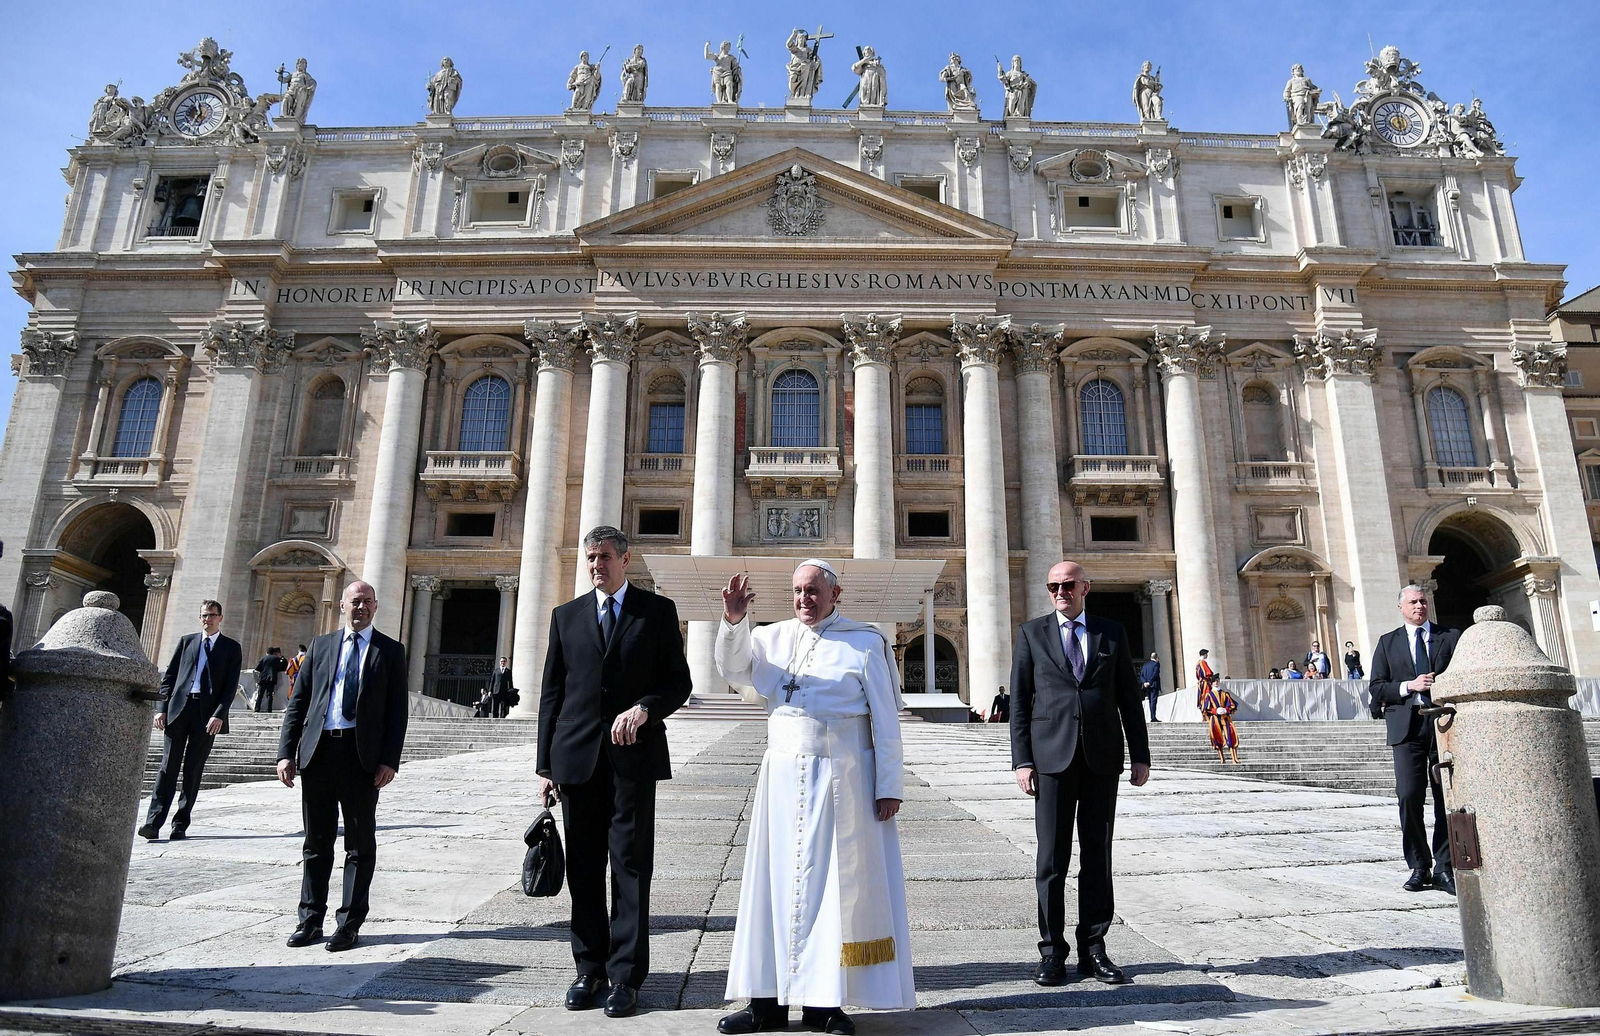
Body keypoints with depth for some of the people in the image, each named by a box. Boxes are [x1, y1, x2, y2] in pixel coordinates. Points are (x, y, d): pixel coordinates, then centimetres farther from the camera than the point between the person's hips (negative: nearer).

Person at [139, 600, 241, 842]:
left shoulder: (231, 647, 7)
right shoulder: (186, 641, 13)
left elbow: (231, 685, 0)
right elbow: (169, 676, 11)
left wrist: (219, 714, -11)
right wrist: (162, 708, 1)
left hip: (207, 714, -1)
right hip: (178, 709, 2)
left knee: (193, 770, 2)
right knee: (168, 766, -2)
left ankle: (180, 824, 8)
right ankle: (153, 823, -3)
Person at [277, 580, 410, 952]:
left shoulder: (390, 651, 6)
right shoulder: (321, 646, 12)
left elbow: (398, 710, 1)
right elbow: (297, 702, 10)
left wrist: (390, 760, -9)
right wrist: (286, 753, 0)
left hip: (362, 755, -2)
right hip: (318, 751, 2)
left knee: (360, 845, 4)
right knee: (316, 842, 11)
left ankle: (350, 924, 13)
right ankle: (311, 919, 22)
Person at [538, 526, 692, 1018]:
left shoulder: (658, 610, 5)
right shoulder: (566, 615, 12)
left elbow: (679, 682, 2)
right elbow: (551, 694, 10)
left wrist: (645, 708, -18)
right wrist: (545, 764, 5)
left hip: (634, 755, -2)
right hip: (577, 756, 3)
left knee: (631, 866, 1)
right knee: (583, 868, 9)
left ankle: (626, 976, 9)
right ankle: (590, 969, 21)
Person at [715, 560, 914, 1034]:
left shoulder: (865, 643, 1)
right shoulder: (776, 637, 11)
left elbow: (886, 721, -1)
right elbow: (733, 668, -2)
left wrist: (889, 786, -5)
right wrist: (733, 621, -19)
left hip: (842, 781, -3)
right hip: (784, 776, 3)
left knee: (834, 885, 1)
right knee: (776, 884, 6)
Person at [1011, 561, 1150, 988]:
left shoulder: (1111, 633, 11)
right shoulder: (1031, 633, 7)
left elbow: (1129, 698, 11)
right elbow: (1020, 701, 3)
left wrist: (1141, 756, 4)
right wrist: (1022, 760, -4)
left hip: (1102, 757, 2)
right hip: (1052, 756, -2)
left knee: (1098, 856, 7)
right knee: (1052, 859, 1)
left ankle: (1093, 949, 17)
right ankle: (1052, 952, 10)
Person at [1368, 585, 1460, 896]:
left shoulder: (1450, 637, 13)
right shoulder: (1388, 642, 13)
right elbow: (1377, 688, 7)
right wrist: (1409, 686, -8)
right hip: (1408, 727, 0)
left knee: (1446, 797, 0)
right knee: (1409, 796, -7)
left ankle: (1443, 867, 8)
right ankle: (1419, 867, 4)